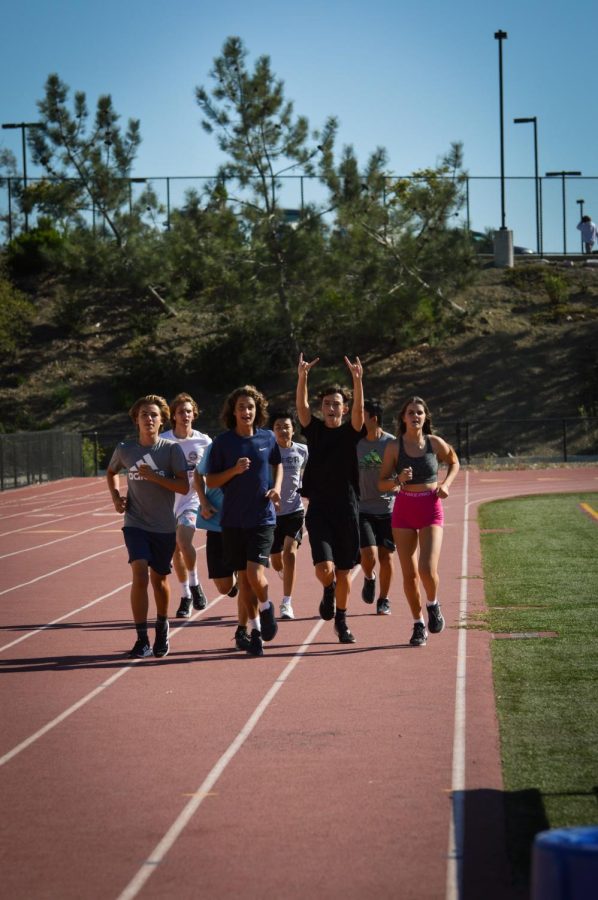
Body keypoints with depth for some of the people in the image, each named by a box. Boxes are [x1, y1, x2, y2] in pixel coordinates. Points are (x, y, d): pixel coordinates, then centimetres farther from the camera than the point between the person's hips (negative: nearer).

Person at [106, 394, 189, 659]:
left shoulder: (171, 449, -5)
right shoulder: (125, 450, 2)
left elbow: (184, 487, -12)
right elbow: (111, 472, 23)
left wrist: (154, 476, -20)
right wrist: (115, 496, 7)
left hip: (164, 527, 0)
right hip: (136, 524, 0)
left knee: (159, 579, 13)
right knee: (140, 574, -18)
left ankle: (162, 627, 39)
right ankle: (141, 639, -12)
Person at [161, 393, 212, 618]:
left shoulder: (204, 442, -4)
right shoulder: (163, 441, -4)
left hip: (192, 500, -2)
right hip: (168, 501, 2)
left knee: (184, 542, -23)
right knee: (175, 550, 8)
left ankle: (194, 583, 1)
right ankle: (185, 595, 25)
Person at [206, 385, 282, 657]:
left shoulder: (267, 438, 3)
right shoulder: (222, 442, -1)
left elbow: (278, 463, 21)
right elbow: (210, 481, 0)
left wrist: (277, 487, 3)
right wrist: (234, 470, -16)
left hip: (262, 517, -1)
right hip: (233, 519, 1)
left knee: (255, 574, -15)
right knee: (243, 578, 5)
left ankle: (266, 608, 16)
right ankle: (255, 631, 18)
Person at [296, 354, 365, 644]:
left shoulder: (350, 432, 2)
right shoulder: (314, 430, 5)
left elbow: (359, 409, -16)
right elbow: (301, 407, -11)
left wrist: (357, 380, -32)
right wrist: (302, 377, -27)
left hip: (347, 509, 0)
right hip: (318, 509, 0)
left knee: (344, 571, 7)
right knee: (324, 568, -15)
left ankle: (341, 621, 24)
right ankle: (328, 591, 20)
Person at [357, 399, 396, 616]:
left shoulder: (392, 443, -4)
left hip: (388, 508, -1)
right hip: (363, 509, 1)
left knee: (386, 557, 3)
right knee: (369, 555, -12)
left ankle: (384, 600, 20)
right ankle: (369, 578, 21)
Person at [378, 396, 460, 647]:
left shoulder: (435, 443, -1)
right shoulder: (394, 447, -3)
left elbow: (454, 462, 18)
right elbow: (382, 483, 1)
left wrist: (446, 484, 1)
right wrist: (399, 479, -19)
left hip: (431, 509, -1)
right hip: (403, 511, 1)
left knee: (427, 569, -17)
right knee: (409, 574, 2)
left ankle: (433, 605, 14)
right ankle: (418, 624, 19)